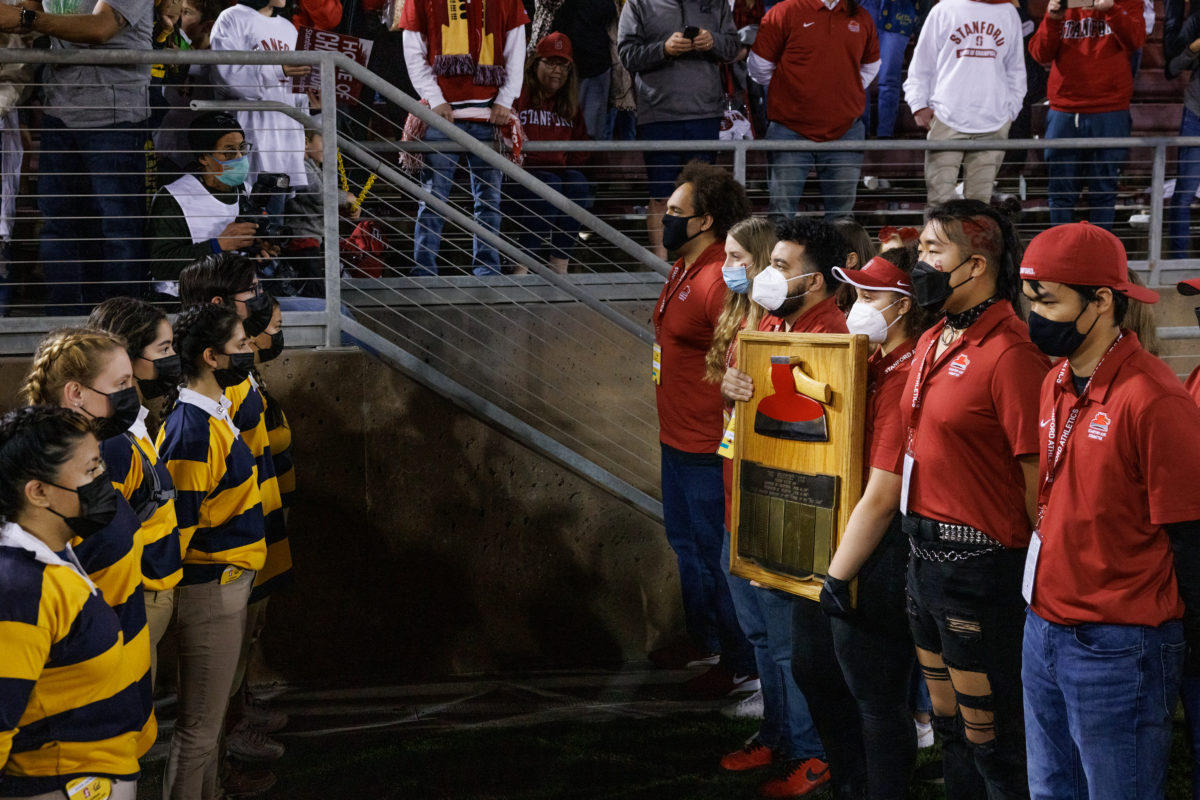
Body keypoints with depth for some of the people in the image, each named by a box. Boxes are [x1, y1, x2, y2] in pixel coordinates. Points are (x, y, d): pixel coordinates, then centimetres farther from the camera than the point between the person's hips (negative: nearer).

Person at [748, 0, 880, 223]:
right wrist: (789, 91, 10)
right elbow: (759, 66, 2)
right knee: (782, 215, -4)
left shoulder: (861, 18, 10)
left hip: (845, 132, 3)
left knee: (841, 215, 6)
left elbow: (870, 65, 26)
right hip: (790, 132, -3)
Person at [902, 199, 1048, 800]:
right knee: (949, 727, 19)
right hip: (925, 557, 9)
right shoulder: (932, 342, 10)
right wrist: (917, 538, 14)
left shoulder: (1010, 354, -18)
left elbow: (1039, 479, -18)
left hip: (979, 564, -9)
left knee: (990, 738, 2)